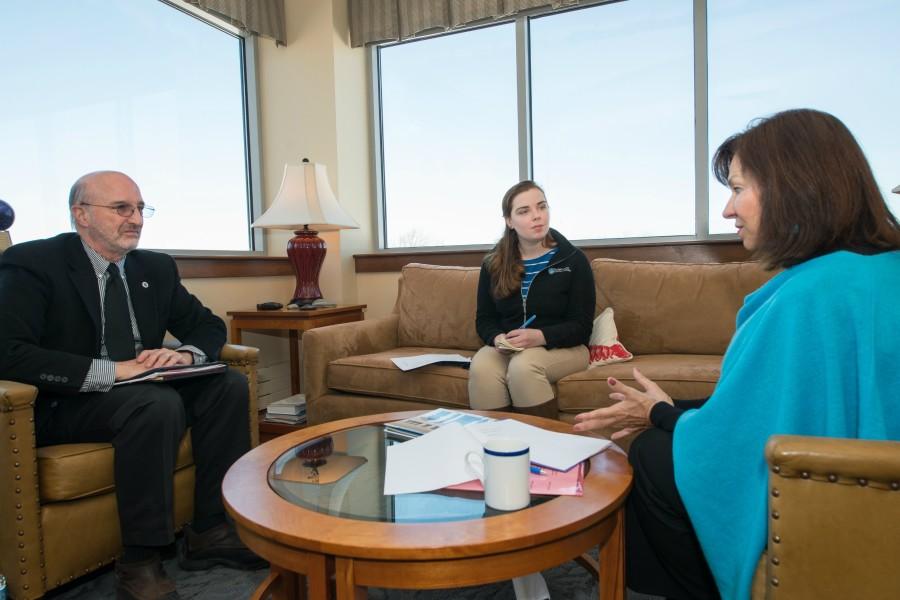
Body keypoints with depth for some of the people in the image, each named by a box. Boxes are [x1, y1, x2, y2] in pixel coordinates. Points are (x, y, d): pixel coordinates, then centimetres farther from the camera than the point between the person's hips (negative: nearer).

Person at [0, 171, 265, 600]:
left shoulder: (157, 267, 6)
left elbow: (208, 325, 12)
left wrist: (186, 353, -12)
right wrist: (110, 370, -29)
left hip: (142, 388, 6)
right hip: (62, 405, -6)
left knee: (228, 384, -15)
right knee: (157, 403, -33)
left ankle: (209, 532, -10)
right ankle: (139, 562, -21)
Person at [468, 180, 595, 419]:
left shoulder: (573, 259, -3)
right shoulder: (493, 263, 7)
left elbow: (581, 325, -7)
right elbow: (484, 318, 10)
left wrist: (540, 337, -25)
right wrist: (498, 338, -15)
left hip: (563, 347, -2)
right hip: (506, 348, 3)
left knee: (523, 366, -34)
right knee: (481, 368, -31)